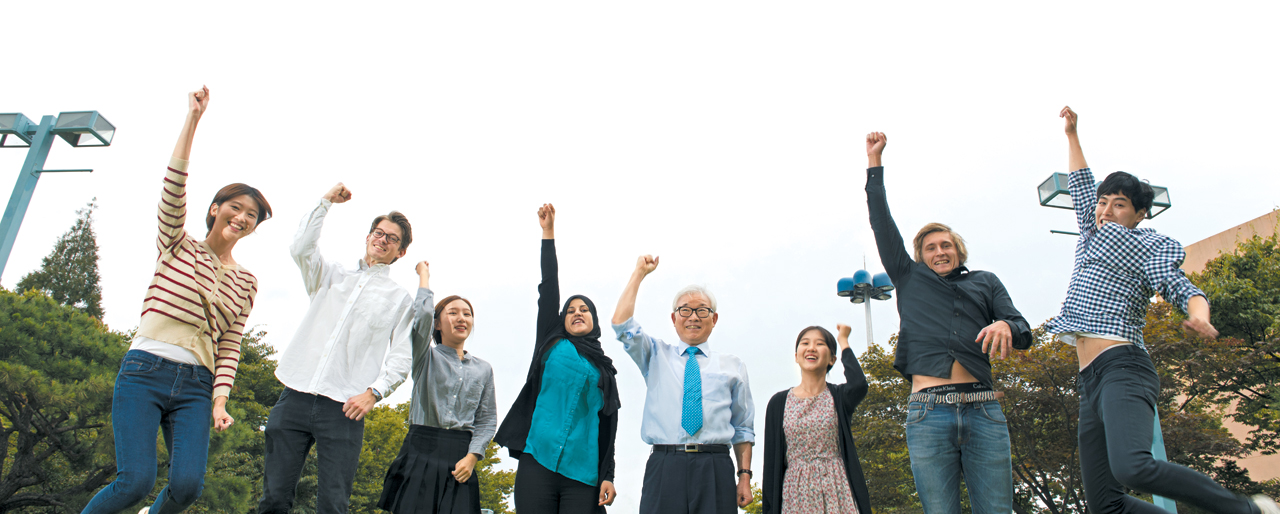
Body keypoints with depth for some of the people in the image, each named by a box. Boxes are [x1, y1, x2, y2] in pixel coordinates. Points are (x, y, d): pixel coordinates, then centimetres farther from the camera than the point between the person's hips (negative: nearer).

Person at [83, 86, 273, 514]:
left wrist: (219, 401, -5)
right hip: (144, 371, -2)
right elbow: (173, 186, -7)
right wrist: (194, 117, -13)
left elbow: (230, 348, 8)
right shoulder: (177, 245, 8)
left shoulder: (246, 282, 13)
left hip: (196, 386, 3)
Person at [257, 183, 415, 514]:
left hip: (344, 408, -2)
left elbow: (402, 358, 4)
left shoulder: (401, 299, 11)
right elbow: (301, 249, 2)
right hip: (296, 397, 2)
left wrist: (374, 392, -10)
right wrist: (327, 201, 5)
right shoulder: (332, 276, 20)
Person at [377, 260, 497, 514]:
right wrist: (424, 276, 3)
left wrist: (472, 457, -3)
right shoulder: (427, 357, 8)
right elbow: (423, 314, -11)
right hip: (422, 451, -2)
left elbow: (487, 419, 12)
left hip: (461, 458, 2)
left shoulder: (483, 369, 15)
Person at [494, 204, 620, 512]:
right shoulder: (553, 346, 14)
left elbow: (608, 423, 13)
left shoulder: (605, 369, 17)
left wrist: (608, 475, 3)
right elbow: (549, 289, 9)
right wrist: (548, 233, 5)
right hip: (538, 462, -1)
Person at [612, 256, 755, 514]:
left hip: (715, 470, 0)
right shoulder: (656, 356, 16)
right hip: (664, 466, 0)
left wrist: (744, 476, 3)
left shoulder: (732, 366, 15)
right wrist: (639, 273, 5)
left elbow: (742, 428, 13)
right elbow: (621, 323, 1)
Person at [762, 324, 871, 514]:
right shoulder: (779, 402, 6)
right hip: (797, 493, 0)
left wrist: (844, 342, -5)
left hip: (837, 489, 0)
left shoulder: (839, 397, 6)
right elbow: (772, 461, 6)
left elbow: (859, 384, -20)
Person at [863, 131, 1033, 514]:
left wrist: (1007, 326, -12)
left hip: (984, 411, 1)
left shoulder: (985, 282, 22)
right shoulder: (910, 279, 21)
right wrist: (875, 162, 20)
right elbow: (882, 224, 19)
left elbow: (1024, 333, 13)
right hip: (928, 413, 0)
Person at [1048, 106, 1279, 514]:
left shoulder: (1146, 246, 6)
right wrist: (1071, 134, 40)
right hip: (1091, 381, 7)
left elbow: (1181, 287, -9)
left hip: (1122, 368, -7)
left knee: (1131, 467, -33)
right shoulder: (1092, 238, 24)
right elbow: (1080, 187, 35)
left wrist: (1199, 314, -31)